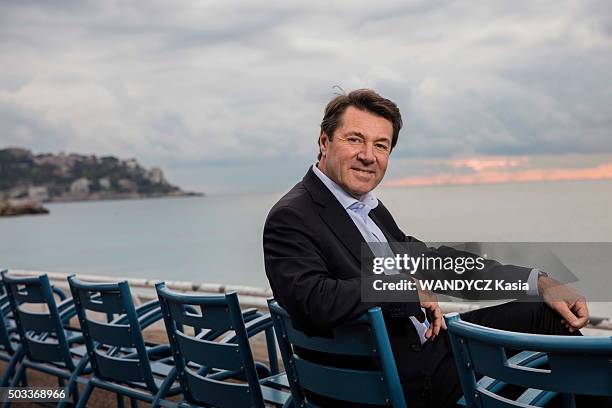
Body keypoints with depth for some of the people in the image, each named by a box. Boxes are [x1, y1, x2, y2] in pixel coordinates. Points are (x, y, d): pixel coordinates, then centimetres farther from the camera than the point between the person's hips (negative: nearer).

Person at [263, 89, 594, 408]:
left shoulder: (370, 208, 11)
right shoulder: (291, 218, -15)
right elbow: (316, 303, -30)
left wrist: (539, 283, 4)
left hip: (431, 344, 9)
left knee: (546, 312, 9)